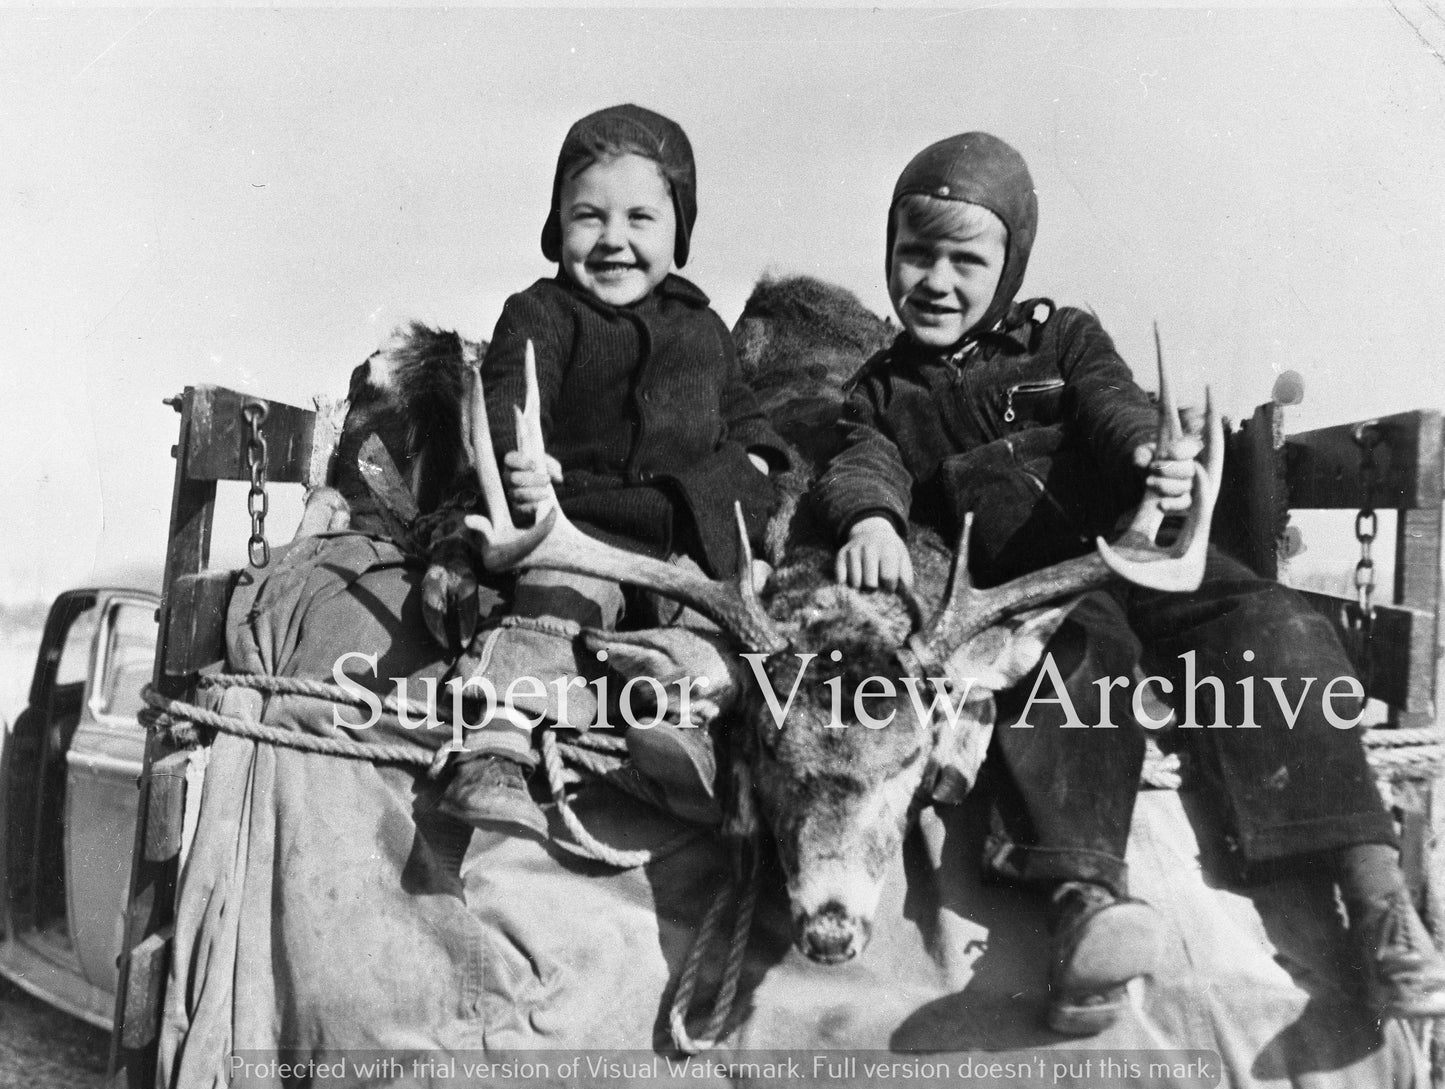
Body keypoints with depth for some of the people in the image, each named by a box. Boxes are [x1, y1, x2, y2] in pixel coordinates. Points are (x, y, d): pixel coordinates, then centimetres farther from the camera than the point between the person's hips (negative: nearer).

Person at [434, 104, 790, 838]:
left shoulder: (702, 326, 23)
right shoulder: (541, 315, 4)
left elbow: (737, 408, 33)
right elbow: (506, 399, -12)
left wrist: (752, 461, 9)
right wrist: (517, 461, -35)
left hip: (696, 529, 5)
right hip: (584, 518, -5)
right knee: (558, 592, -28)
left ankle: (683, 708, -23)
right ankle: (496, 748, -33)